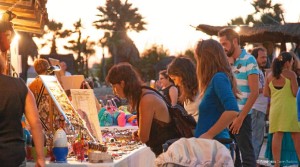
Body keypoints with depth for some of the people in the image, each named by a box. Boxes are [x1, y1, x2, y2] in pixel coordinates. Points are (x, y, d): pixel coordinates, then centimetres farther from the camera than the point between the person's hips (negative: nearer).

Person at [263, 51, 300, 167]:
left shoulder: (270, 76, 8)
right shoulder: (291, 74, -7)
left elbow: (266, 93, 8)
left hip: (275, 108, 5)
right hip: (288, 108, -5)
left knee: (277, 135, 2)